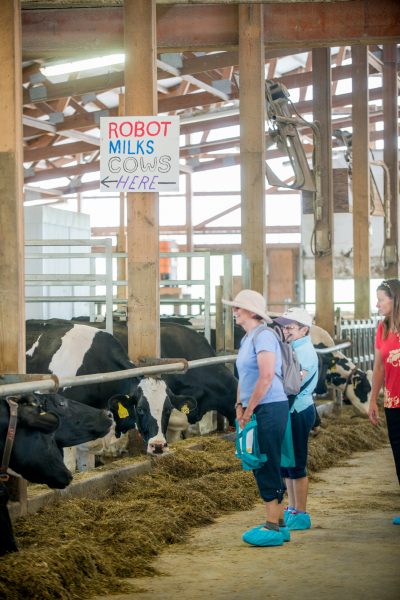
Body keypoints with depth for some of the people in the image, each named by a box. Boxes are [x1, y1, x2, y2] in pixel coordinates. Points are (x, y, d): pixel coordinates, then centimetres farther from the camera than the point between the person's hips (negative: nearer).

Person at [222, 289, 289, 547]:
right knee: (262, 466, 12)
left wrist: (249, 410, -16)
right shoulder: (247, 339, 17)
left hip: (270, 409, -10)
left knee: (267, 467, -8)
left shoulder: (263, 336, -12)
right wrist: (240, 406, 7)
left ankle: (273, 528, -4)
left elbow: (266, 376, -21)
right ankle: (277, 524, 18)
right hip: (255, 410, 10)